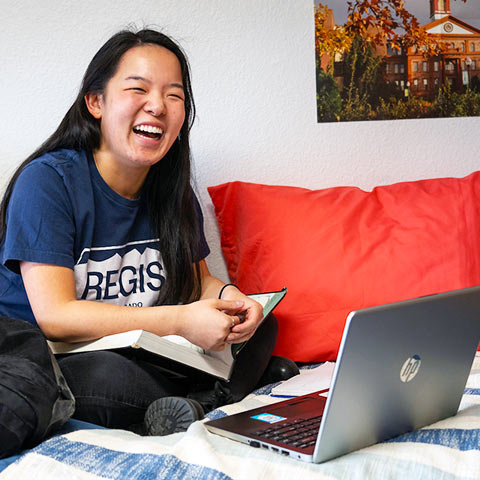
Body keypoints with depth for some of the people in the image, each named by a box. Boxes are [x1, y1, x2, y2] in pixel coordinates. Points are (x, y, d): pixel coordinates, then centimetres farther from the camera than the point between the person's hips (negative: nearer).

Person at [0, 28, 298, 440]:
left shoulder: (173, 191, 4)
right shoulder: (48, 181, -15)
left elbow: (198, 279, 17)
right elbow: (54, 316, -22)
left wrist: (229, 297, -10)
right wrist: (180, 321, -27)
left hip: (141, 354, 7)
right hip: (46, 359, -7)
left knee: (260, 325, -3)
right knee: (108, 375, -38)